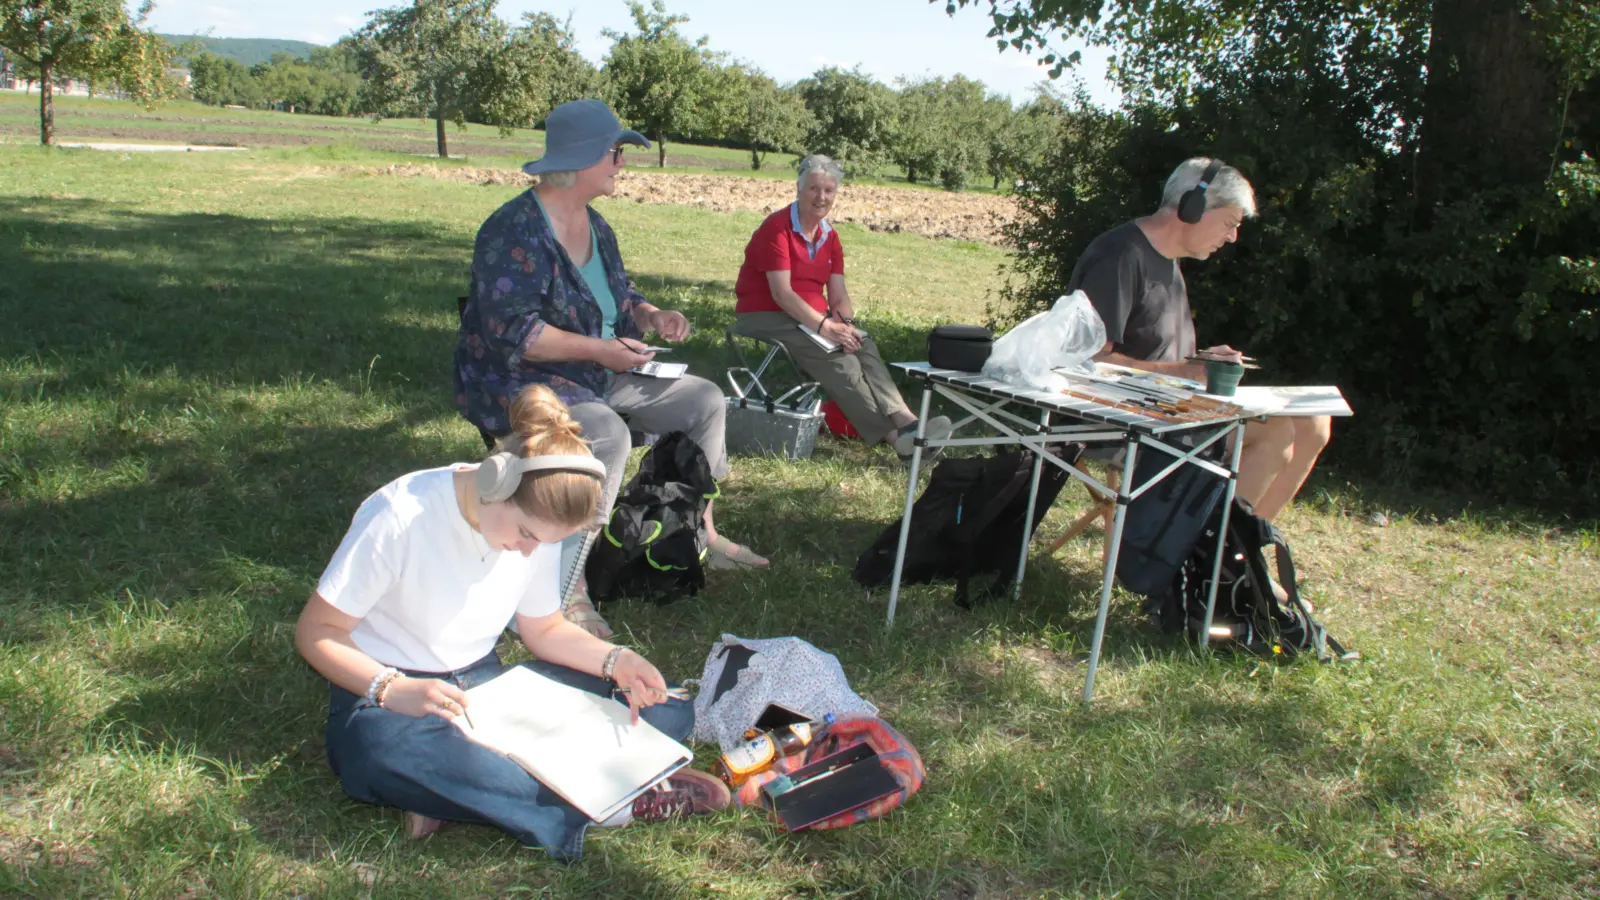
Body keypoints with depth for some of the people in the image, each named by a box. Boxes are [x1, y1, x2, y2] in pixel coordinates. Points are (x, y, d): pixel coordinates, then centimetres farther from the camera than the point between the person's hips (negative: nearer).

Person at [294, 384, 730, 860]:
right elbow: (315, 631, -14)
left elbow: (545, 629, 9)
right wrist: (394, 689, -31)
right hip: (385, 697, -5)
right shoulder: (402, 517, -20)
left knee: (666, 711, -13)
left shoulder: (537, 522, -3)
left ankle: (455, 792, -27)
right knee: (388, 746, -44)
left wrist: (615, 661, -11)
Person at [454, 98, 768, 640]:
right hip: (516, 380, -9)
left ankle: (701, 534, 15)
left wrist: (652, 316, -4)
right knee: (608, 436, -37)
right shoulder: (516, 230, -19)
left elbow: (620, 297, 20)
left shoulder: (594, 226, 10)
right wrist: (600, 349, -27)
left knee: (704, 401, 5)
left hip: (592, 374, 9)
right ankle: (567, 591, -33)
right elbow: (511, 332, -26)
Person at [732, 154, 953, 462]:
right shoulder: (777, 228, -12)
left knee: (864, 344, -22)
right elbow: (781, 293, -21)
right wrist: (825, 327, -29)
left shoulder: (830, 237, 11)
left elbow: (838, 295, 4)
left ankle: (903, 419, -39)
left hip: (815, 318, 7)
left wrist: (844, 324, -18)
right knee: (836, 356, -30)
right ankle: (892, 434, -34)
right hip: (768, 317, -7)